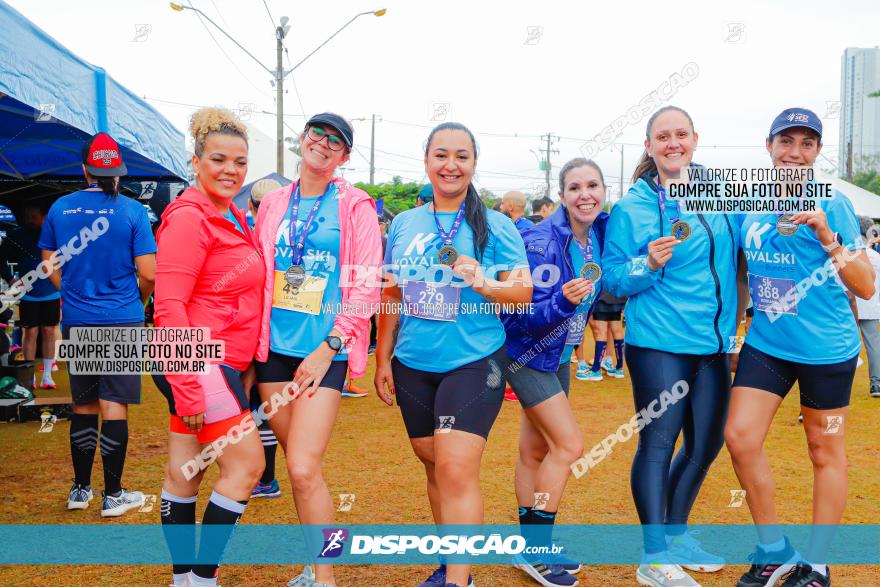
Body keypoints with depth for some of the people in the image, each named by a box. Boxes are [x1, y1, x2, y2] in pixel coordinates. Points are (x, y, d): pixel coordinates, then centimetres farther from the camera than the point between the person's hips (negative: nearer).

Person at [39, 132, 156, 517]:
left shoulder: (60, 209, 3)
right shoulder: (131, 211, -10)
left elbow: (50, 266, 10)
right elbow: (148, 274, -11)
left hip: (76, 322, 4)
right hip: (122, 322, -4)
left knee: (83, 405, 15)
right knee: (114, 405, 1)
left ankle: (80, 489, 26)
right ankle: (113, 495, 10)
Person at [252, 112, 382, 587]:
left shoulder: (355, 206, -1)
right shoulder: (273, 204, 11)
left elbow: (367, 284, -6)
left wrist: (329, 347, -12)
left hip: (324, 350, -4)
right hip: (274, 348, 5)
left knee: (303, 469, -12)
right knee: (298, 465, 12)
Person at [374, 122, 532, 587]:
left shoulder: (495, 226, -4)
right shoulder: (403, 224, 7)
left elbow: (525, 292, -6)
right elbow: (391, 296, 12)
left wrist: (484, 284, -25)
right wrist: (383, 360, 11)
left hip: (474, 362, -4)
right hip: (413, 365, 4)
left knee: (456, 469, -13)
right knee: (435, 466, 14)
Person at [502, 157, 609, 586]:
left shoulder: (599, 233, -4)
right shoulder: (542, 243, -24)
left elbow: (600, 290, 15)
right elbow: (525, 315, -26)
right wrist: (563, 301, -41)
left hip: (559, 355, 7)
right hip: (526, 353, -7)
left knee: (536, 451, 13)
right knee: (570, 445, -11)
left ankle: (533, 546, 25)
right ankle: (534, 550, 4)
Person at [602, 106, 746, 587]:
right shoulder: (632, 207, -4)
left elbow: (734, 260, 19)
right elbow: (612, 279, -4)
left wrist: (734, 318, 11)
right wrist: (649, 264, -21)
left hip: (713, 344, 6)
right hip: (659, 344, -6)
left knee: (707, 443, 13)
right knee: (658, 443, -3)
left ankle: (676, 534, 33)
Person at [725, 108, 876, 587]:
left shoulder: (831, 205, -7)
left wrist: (827, 238, -22)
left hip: (827, 348, -3)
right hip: (765, 344, 3)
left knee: (825, 453, 8)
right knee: (739, 438, -6)